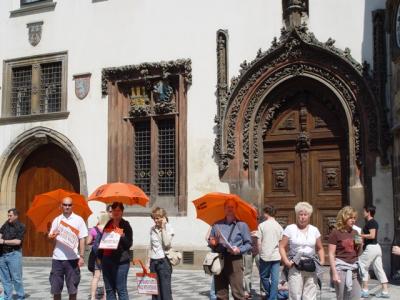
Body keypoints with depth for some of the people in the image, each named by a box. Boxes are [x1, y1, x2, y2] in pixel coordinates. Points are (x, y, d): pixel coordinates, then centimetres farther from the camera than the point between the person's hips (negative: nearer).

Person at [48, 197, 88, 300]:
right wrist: (52, 236, -14)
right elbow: (50, 237, 9)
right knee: (56, 288, 7)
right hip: (57, 258, 2)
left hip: (72, 258, -2)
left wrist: (81, 256, -6)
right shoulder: (57, 220, 9)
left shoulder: (78, 220, 1)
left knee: (72, 288, 5)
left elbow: (82, 239, 0)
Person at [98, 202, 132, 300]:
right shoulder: (108, 224, 14)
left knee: (121, 289, -6)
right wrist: (100, 255, 15)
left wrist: (122, 235, -21)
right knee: (109, 289, 8)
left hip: (121, 260, -6)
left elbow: (129, 244, -5)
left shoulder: (125, 225, -2)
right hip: (106, 259, 6)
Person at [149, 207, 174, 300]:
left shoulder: (168, 228, -5)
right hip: (153, 261, 5)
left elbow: (166, 243, -19)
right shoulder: (152, 229, 9)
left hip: (163, 261, -5)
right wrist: (148, 261, 11)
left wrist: (163, 227, -15)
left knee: (166, 289, -4)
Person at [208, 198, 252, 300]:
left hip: (235, 260, -3)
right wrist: (212, 243, -3)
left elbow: (248, 244, 4)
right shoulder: (217, 225, 14)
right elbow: (210, 241, 20)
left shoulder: (242, 225, 7)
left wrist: (239, 250, -13)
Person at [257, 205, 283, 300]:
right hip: (276, 256, 3)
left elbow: (259, 242, -5)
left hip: (265, 256, -3)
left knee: (264, 276, 13)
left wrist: (261, 253, 8)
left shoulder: (262, 225, -5)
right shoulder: (279, 226, 5)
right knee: (275, 279, 3)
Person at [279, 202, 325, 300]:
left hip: (311, 267, 3)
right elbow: (282, 247, 1)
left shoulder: (314, 230, 13)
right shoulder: (290, 229, 3)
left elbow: (320, 248, 19)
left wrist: (322, 261, 4)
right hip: (295, 267, -3)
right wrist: (286, 261, -11)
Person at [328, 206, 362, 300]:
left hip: (354, 268, 6)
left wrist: (359, 245, -1)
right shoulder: (335, 233, -7)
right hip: (341, 267, -6)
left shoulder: (355, 232, 12)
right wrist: (334, 272, -15)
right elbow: (331, 254, -9)